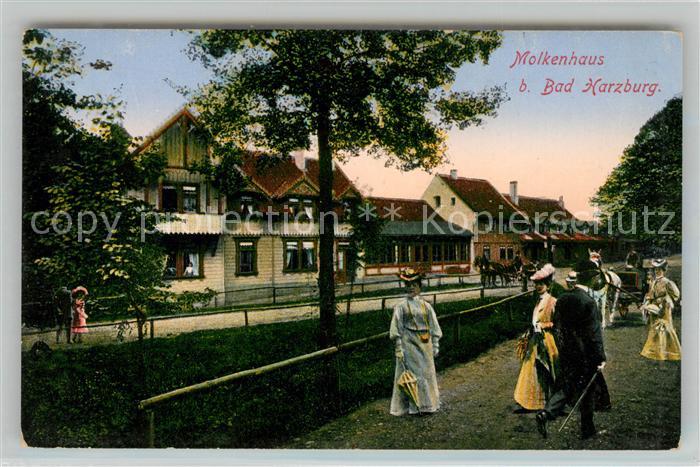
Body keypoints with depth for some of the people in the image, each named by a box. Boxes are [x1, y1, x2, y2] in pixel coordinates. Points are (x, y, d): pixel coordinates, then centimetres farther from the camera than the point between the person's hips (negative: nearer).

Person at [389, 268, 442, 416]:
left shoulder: (426, 306, 7)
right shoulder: (401, 306, -4)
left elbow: (434, 327, 10)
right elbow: (396, 329, -6)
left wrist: (435, 345, 6)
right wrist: (398, 348, -10)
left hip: (425, 344, 4)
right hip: (409, 344, -4)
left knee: (428, 373, 9)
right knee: (413, 374, -2)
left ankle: (428, 403, 23)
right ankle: (414, 406, 8)